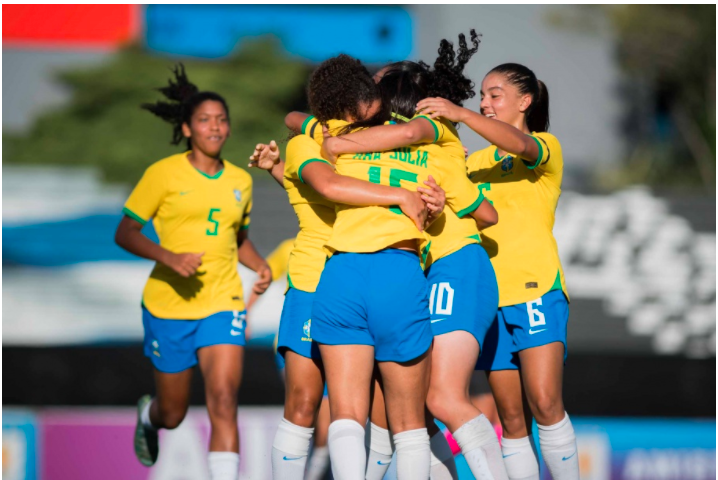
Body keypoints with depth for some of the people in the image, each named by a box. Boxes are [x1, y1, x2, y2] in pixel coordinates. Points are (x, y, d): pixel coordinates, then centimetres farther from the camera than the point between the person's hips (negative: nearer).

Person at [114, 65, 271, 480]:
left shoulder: (241, 181, 7)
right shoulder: (164, 174, -6)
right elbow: (125, 234, -5)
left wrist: (260, 265, 3)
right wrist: (169, 257, -22)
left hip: (223, 305, 2)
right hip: (169, 305, -2)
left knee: (224, 400, -19)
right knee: (173, 414, 11)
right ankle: (148, 416, 50)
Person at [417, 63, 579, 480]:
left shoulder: (547, 148, 3)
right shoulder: (476, 162, 21)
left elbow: (519, 144, -20)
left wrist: (460, 114, -33)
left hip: (536, 289, -5)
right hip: (490, 294, 5)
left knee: (545, 402, -18)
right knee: (511, 417, 1)